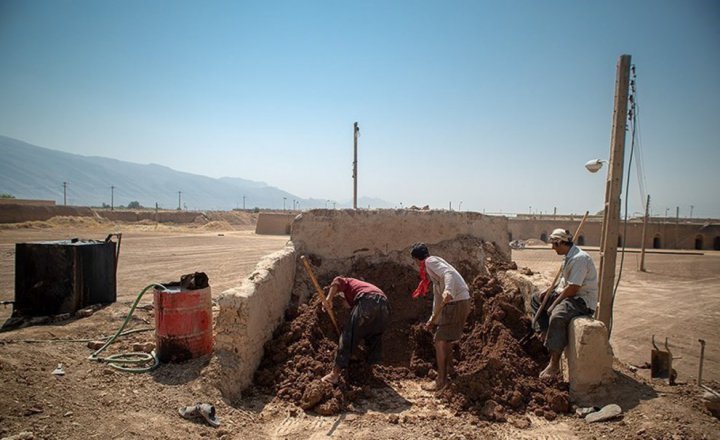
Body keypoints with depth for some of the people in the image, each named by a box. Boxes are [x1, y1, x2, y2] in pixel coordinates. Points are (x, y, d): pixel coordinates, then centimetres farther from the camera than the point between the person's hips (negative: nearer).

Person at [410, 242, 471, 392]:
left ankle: (441, 380, 5)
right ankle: (448, 371, 37)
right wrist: (433, 318, 31)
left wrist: (448, 291, -44)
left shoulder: (430, 261, -7)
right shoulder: (431, 269, 22)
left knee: (440, 340, -4)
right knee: (444, 339, 22)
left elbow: (449, 273, -26)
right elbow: (438, 294, 27)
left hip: (457, 302, -10)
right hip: (453, 302, 10)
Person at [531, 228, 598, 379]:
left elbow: (572, 288, -26)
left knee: (557, 316, -36)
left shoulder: (579, 259, -23)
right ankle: (546, 335, 12)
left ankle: (554, 364, -29)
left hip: (583, 300, -11)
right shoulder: (570, 256, 10)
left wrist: (553, 305, -19)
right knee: (536, 298, 15)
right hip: (568, 294, 11)